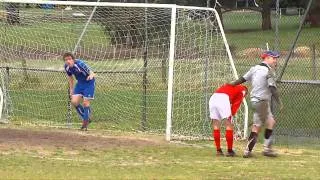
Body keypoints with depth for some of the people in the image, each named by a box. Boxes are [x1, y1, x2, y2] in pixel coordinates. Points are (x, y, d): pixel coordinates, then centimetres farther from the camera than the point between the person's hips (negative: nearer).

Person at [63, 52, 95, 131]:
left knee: (85, 103, -10)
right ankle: (86, 118, 13)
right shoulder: (67, 67, -12)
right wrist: (71, 89, 12)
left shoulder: (80, 64, -31)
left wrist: (91, 76, -60)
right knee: (74, 101, -7)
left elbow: (92, 73, -36)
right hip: (80, 83, 6)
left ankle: (85, 123, 6)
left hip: (89, 82, -6)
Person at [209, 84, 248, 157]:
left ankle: (218, 150, 10)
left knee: (216, 125, 9)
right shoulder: (242, 90, 20)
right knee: (229, 125, 1)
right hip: (223, 98, -6)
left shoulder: (229, 86, 37)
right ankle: (230, 151, -1)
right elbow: (236, 104, 6)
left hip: (213, 97, 6)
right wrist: (231, 115, 1)